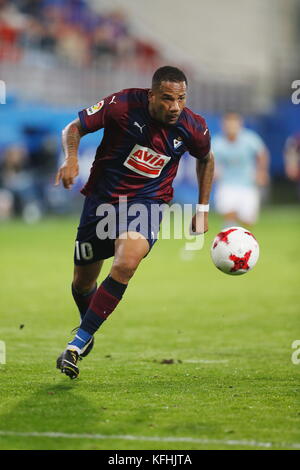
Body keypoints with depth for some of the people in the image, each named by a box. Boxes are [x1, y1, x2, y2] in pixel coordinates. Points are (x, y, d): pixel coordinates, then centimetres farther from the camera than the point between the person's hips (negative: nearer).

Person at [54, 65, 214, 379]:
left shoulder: (194, 128, -11)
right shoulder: (123, 105, -18)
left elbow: (206, 160, 13)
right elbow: (74, 128, -6)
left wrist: (203, 209, 14)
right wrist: (71, 158, -26)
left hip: (147, 200, 0)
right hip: (102, 196, 0)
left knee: (126, 264, -29)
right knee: (83, 282, 9)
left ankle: (79, 342, -19)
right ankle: (87, 324, 45)